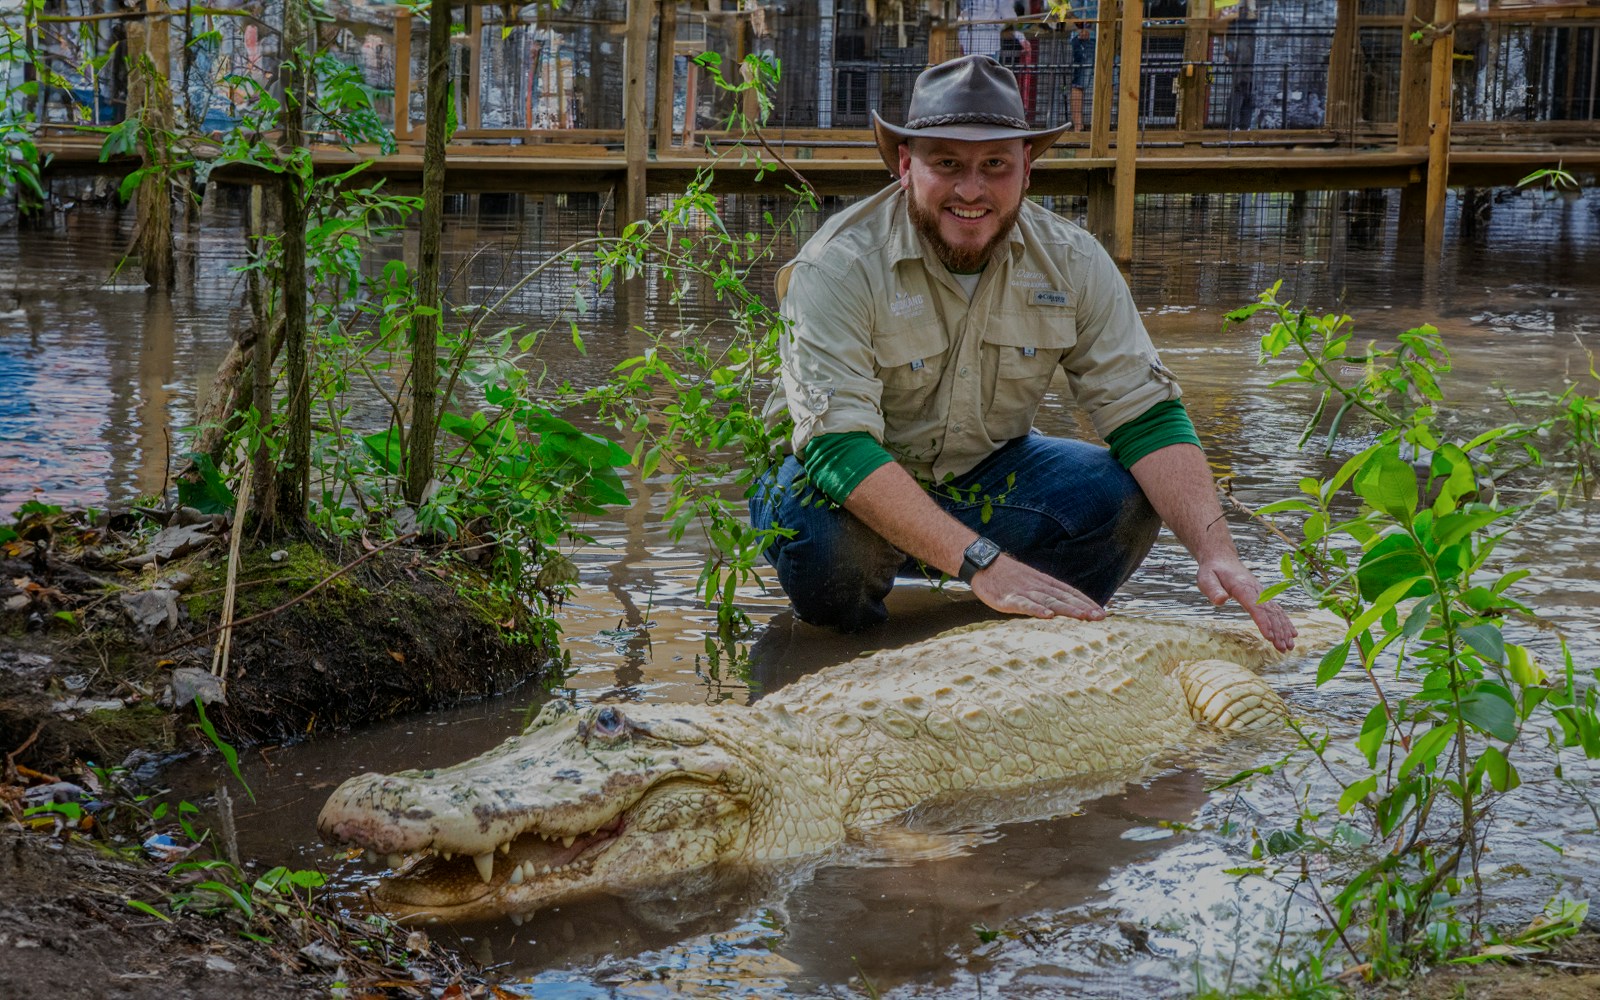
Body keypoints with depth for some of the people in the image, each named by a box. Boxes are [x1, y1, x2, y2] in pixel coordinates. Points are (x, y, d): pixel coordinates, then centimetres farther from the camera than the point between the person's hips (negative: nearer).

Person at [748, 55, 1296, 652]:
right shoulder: (839, 266, -24)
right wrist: (981, 563, -45)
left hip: (987, 474, 4)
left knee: (1127, 496, -22)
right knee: (822, 534, -38)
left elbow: (1145, 415, -13)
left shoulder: (1071, 262, -11)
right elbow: (839, 446, -34)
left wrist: (1215, 553, -30)